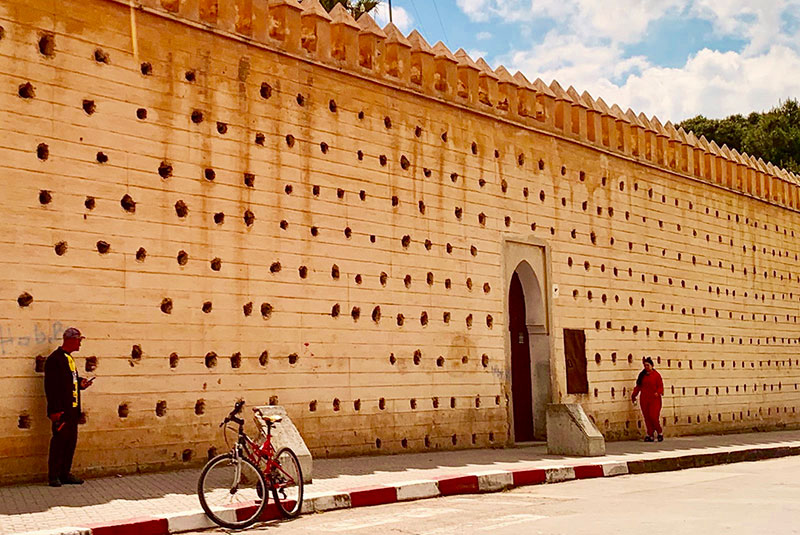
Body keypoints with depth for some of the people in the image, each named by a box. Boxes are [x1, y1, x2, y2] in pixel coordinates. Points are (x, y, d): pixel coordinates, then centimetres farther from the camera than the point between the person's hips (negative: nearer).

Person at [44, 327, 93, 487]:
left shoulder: (69, 358, 17)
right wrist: (55, 411, -19)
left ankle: (65, 474, 19)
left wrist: (80, 383, 6)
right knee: (59, 441, -4)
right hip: (61, 410, -9)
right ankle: (54, 476, 5)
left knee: (71, 442, 11)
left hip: (72, 409, 9)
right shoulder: (54, 359, -12)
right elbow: (51, 386, -16)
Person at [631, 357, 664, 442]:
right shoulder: (642, 375, 11)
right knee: (647, 417, 4)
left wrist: (658, 392, -23)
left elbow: (660, 386, -5)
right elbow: (638, 386, 16)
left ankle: (660, 433, 10)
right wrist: (634, 395, 12)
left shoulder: (656, 375, -2)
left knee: (653, 417, -11)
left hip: (654, 400, -5)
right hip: (644, 400, 5)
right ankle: (650, 436, 12)